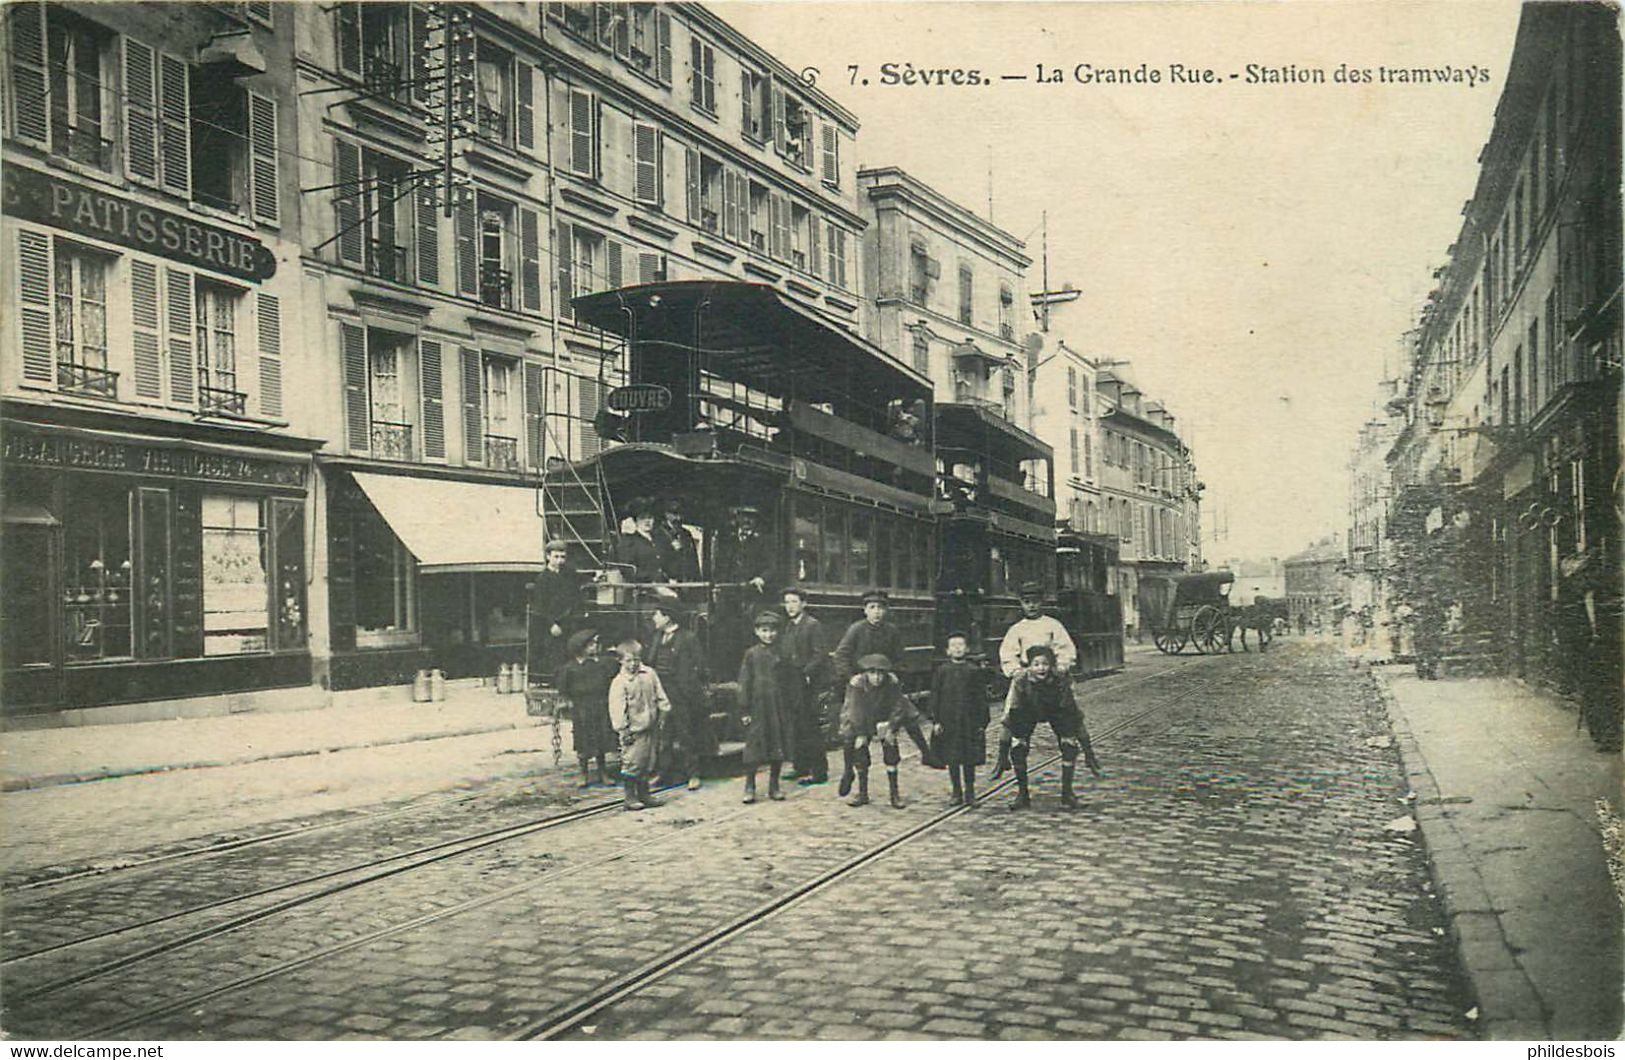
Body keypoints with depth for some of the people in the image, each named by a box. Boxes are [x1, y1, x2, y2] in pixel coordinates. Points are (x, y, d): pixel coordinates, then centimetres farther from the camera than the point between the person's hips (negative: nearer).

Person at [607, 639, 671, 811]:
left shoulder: (650, 674, 5)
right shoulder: (619, 682, -10)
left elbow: (660, 696, 13)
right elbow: (617, 708, -11)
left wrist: (663, 713, 10)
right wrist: (622, 729, -14)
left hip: (650, 728, 5)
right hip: (633, 730, -5)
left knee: (647, 762, 12)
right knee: (631, 763, -5)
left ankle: (643, 794, 23)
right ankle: (629, 798, 4)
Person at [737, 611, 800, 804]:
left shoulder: (782, 654, 5)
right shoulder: (751, 654, 0)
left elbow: (792, 680, 9)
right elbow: (744, 683, 0)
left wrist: (791, 705, 4)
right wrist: (744, 710, -5)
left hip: (780, 708, 2)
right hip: (758, 707, -2)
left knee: (778, 748, 6)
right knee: (754, 747, -2)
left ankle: (774, 786, 17)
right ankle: (750, 787, 8)